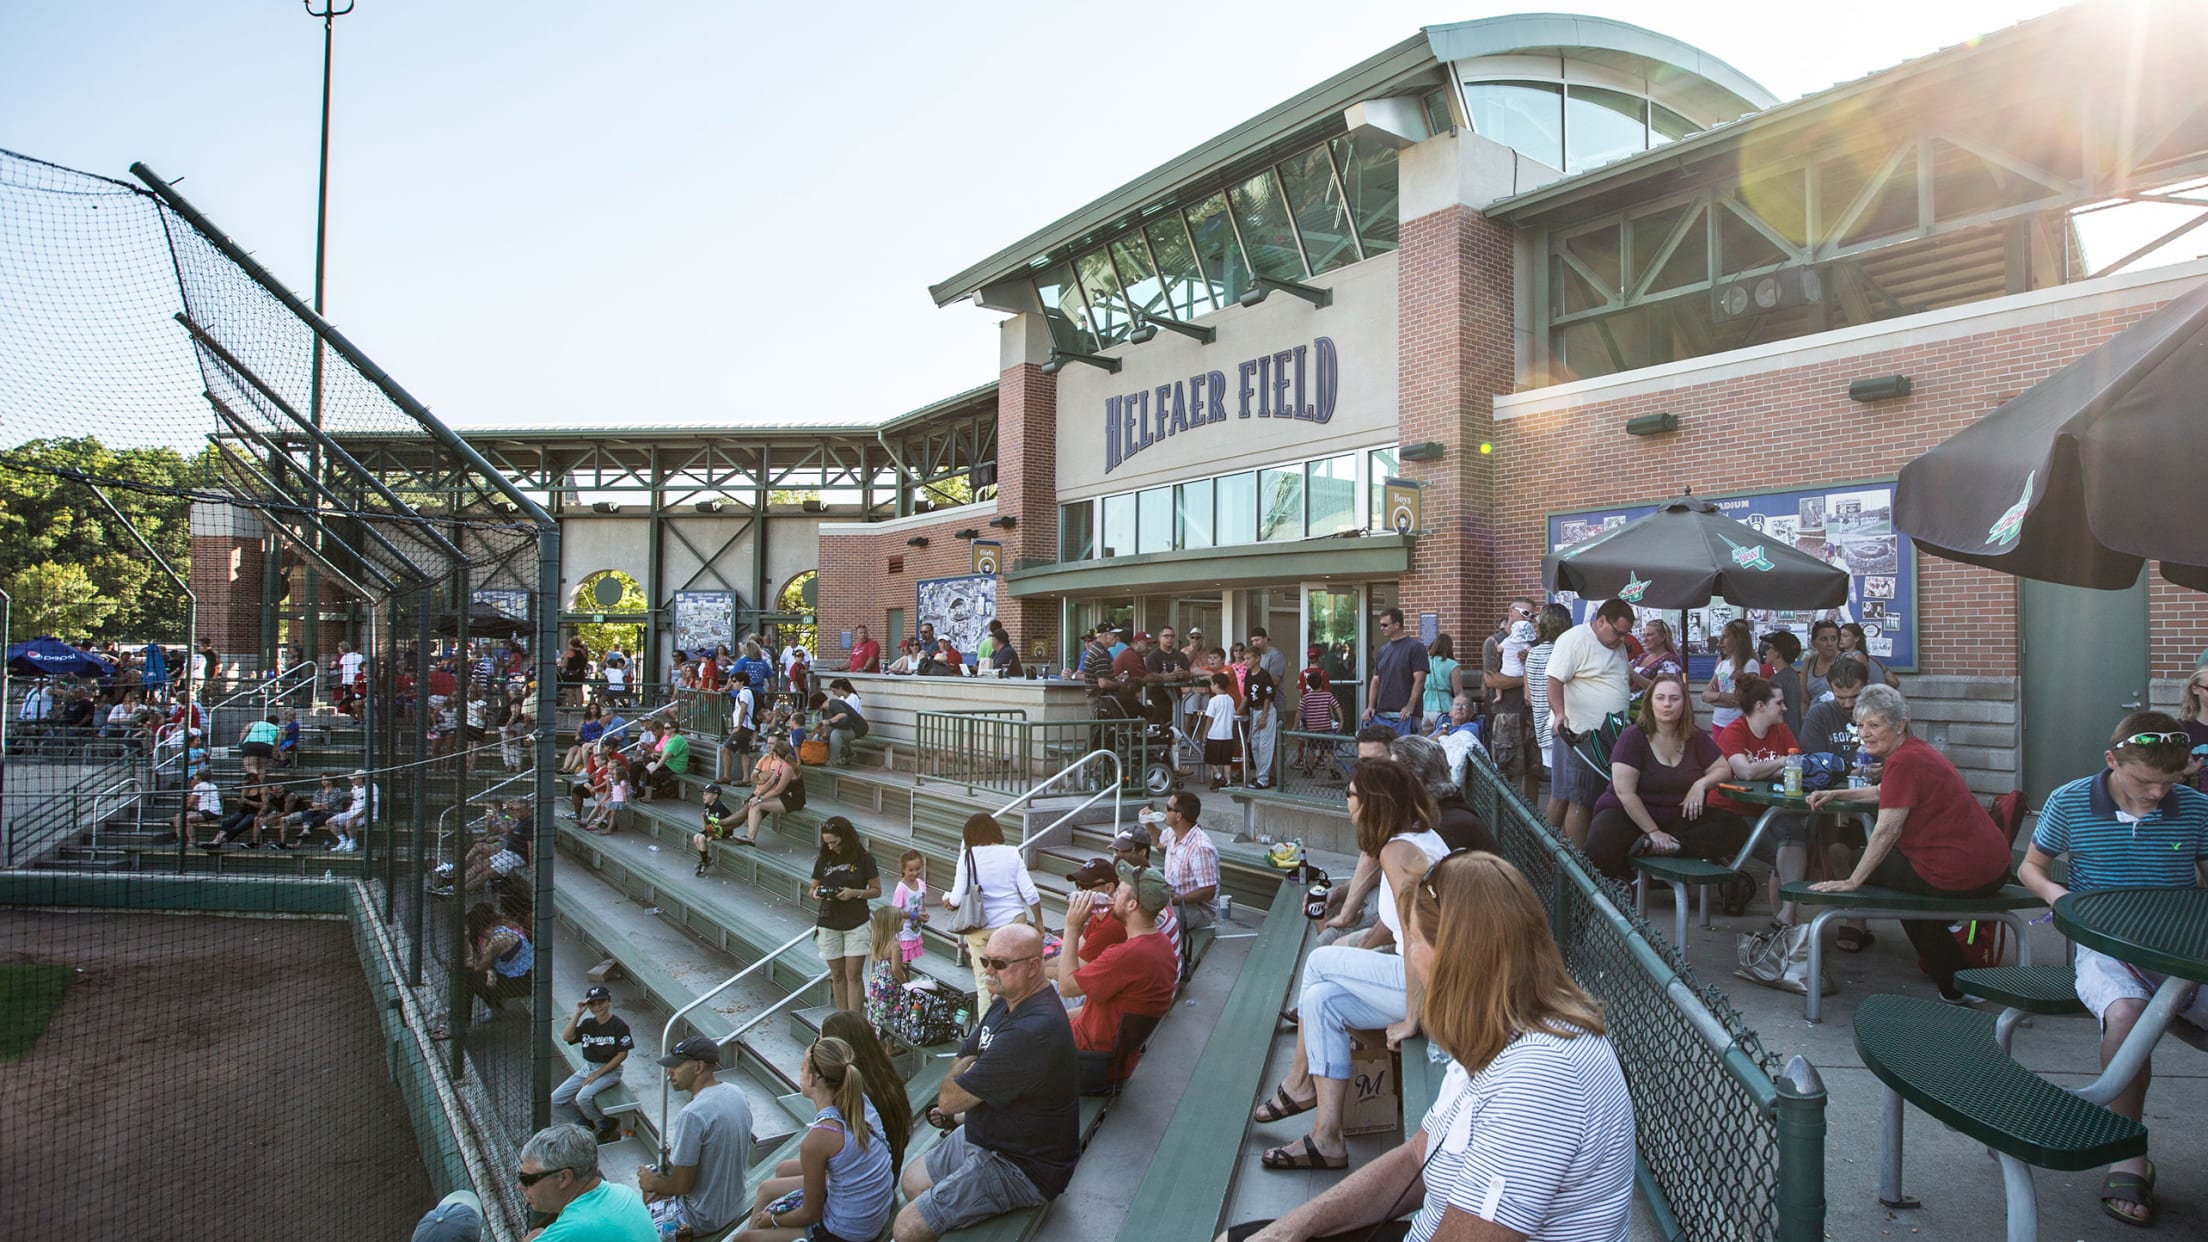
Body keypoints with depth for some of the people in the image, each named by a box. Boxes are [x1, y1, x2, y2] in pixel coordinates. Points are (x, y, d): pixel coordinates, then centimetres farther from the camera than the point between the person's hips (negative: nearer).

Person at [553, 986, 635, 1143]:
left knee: (583, 1097, -31)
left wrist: (598, 1074, -15)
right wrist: (577, 1014, -16)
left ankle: (605, 1125, -5)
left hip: (610, 1071, -7)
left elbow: (622, 1054, -12)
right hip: (587, 1069, 7)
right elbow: (566, 1037, -10)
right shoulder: (587, 1024, 4)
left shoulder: (619, 1025, -11)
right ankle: (585, 1123, 13)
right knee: (554, 1101, -5)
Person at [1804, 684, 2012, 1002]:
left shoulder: (1904, 761, -17)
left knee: (1868, 861, 10)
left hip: (1960, 877, -10)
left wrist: (1852, 881, -15)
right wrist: (1836, 794, 27)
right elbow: (1885, 793, 35)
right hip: (1994, 868, 10)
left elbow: (1886, 831, -20)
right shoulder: (1917, 750, 15)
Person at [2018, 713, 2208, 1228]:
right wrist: (2054, 891, -9)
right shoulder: (2069, 803, 0)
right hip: (2106, 949, -2)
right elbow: (2031, 866, 14)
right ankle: (2129, 1156, -19)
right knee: (2127, 1012, -35)